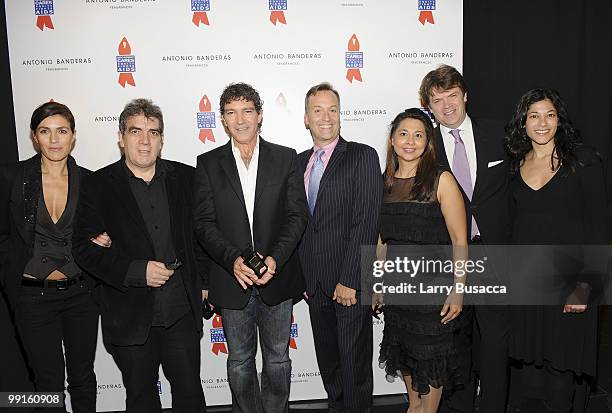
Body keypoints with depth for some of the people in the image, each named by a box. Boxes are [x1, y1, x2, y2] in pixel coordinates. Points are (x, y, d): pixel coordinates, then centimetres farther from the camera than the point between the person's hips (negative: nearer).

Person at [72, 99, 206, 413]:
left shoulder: (185, 178, 3)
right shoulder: (97, 186, -4)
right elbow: (84, 248, -8)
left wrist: (203, 281, 3)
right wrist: (137, 271, -19)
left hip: (182, 313, 1)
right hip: (130, 318, -1)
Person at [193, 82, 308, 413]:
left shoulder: (285, 158, 2)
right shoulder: (208, 163, 2)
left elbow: (298, 215, -2)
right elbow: (204, 224, -3)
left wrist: (276, 258, -16)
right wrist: (233, 259, -19)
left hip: (278, 276, 0)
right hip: (232, 280, 0)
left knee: (277, 358, 15)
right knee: (240, 362, 14)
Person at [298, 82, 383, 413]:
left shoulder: (362, 156, -6)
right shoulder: (300, 162, 11)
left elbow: (366, 223, -13)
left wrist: (349, 281, -16)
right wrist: (303, 275, 5)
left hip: (350, 284, -5)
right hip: (315, 283, 5)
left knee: (354, 362, 6)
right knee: (327, 363, 18)